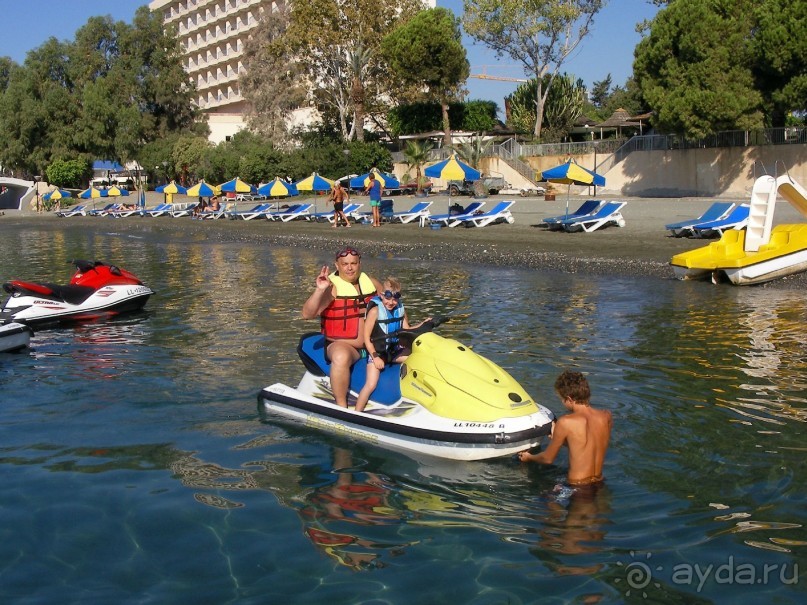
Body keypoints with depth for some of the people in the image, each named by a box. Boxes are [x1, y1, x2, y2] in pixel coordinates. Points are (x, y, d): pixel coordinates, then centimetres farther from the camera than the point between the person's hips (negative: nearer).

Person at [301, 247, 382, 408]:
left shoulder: (372, 283, 9)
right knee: (341, 357, -39)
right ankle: (341, 407, -30)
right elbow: (307, 314, -20)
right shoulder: (332, 287, -9)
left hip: (374, 345, 6)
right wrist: (320, 290, -33)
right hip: (341, 345, -6)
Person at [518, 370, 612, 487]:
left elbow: (548, 459, -3)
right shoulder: (606, 416, -4)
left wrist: (529, 457, 19)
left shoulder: (565, 423, -18)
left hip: (577, 486, -7)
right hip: (599, 484, 7)